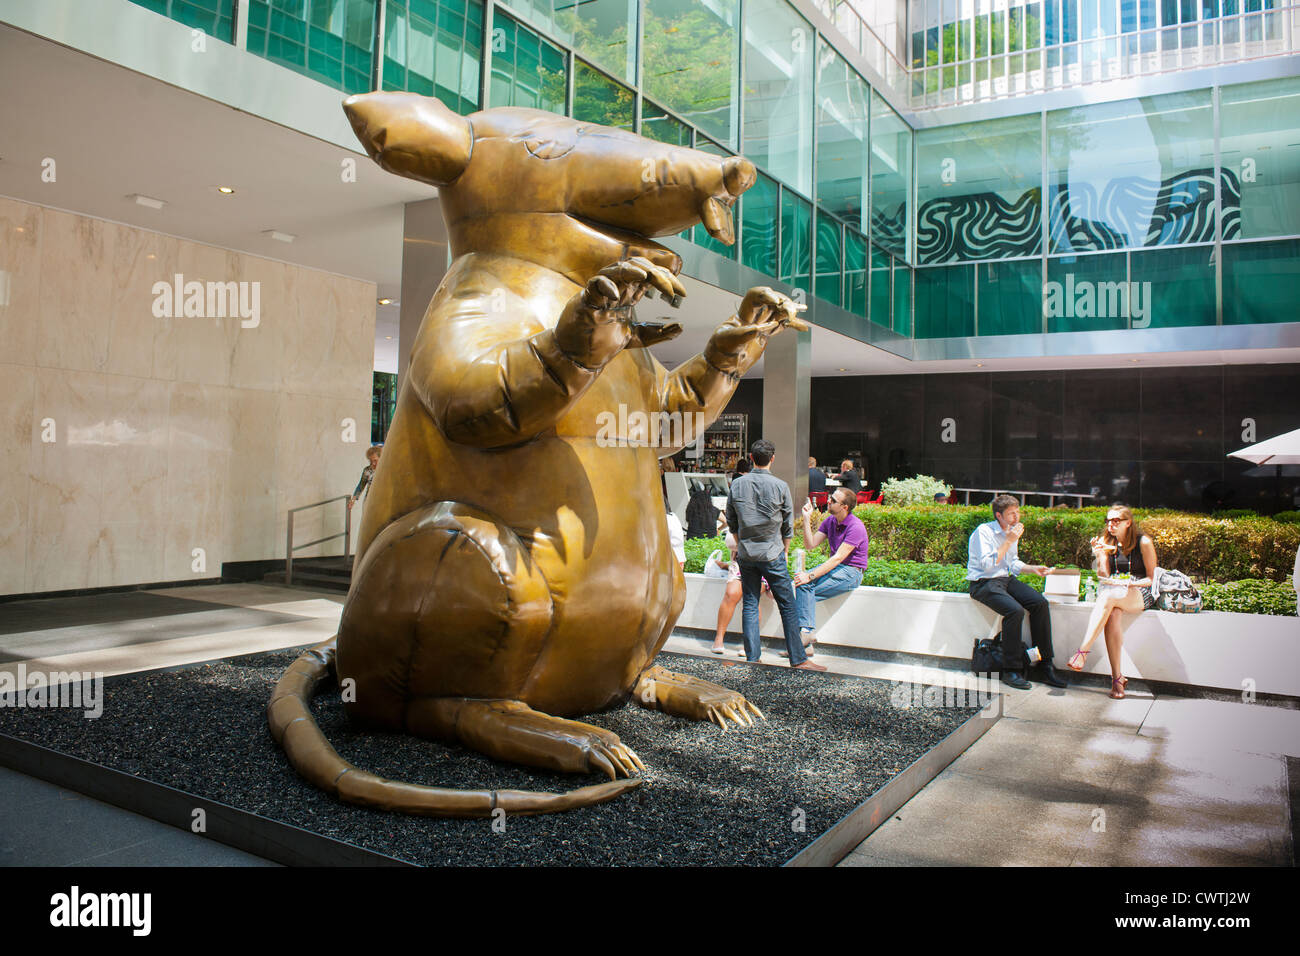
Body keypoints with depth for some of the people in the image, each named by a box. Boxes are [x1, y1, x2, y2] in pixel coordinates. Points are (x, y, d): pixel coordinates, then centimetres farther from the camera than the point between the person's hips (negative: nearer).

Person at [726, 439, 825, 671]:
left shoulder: (737, 484, -1)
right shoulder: (780, 487, -9)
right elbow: (788, 526, 1)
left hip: (746, 554, 3)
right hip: (772, 555, -3)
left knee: (750, 606, 9)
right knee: (787, 606, 4)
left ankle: (752, 659, 11)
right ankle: (798, 659, 8)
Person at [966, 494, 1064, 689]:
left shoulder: (1011, 533, 13)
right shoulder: (984, 531, -12)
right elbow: (987, 564, -22)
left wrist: (1033, 568, 5)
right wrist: (1009, 542, -19)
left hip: (1006, 579, 8)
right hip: (983, 583, -8)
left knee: (1040, 603, -14)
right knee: (1015, 610, -31)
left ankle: (1044, 667, -7)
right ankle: (1011, 671, -21)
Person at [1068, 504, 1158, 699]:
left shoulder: (1144, 543, -3)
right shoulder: (1106, 542, 8)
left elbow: (1152, 578, -2)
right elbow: (1103, 578, 3)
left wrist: (1128, 584, -17)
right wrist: (1099, 556, -13)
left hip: (1141, 594, -3)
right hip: (1114, 592, 4)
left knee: (1107, 596, -37)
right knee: (1111, 614, -34)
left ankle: (1083, 651, -44)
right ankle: (1117, 677, -35)